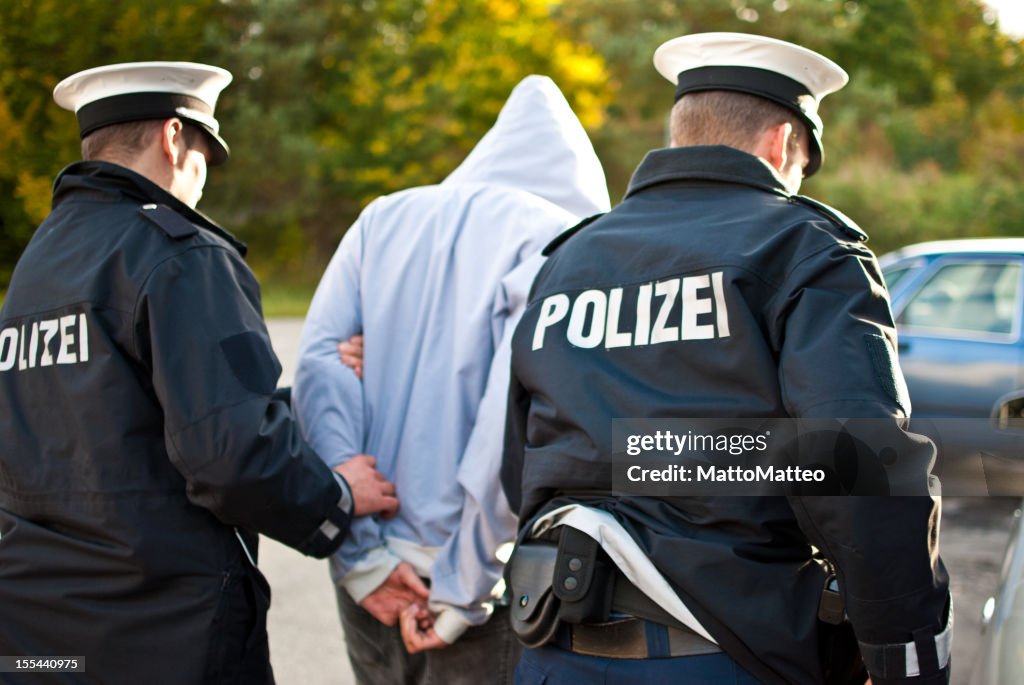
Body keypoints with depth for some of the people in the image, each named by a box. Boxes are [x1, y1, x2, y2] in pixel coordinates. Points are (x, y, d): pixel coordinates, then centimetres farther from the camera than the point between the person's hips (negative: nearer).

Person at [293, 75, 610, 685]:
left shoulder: (383, 218, 9)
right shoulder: (556, 239, -6)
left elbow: (317, 370, -1)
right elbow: (517, 411, -18)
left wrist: (359, 552, -4)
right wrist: (463, 589, -12)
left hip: (372, 579, 5)